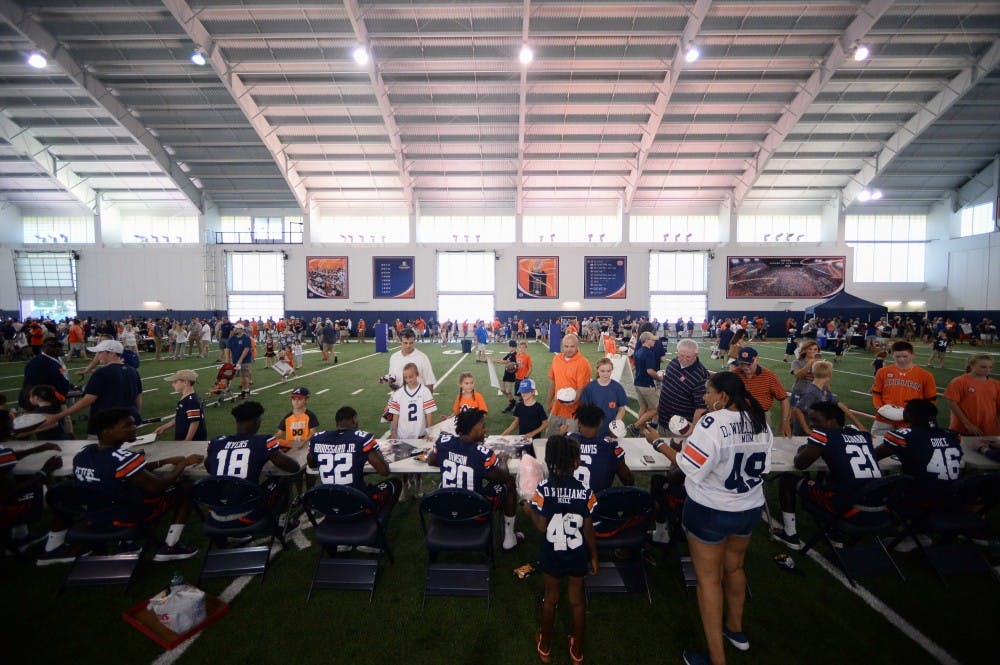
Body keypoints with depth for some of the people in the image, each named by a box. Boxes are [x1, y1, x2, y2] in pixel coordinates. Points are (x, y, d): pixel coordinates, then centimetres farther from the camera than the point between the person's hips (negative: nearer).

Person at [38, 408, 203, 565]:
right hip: (125, 517, -8)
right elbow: (157, 487, -26)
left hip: (92, 515, 8)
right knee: (182, 493, -1)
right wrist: (182, 464, -13)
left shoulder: (82, 454, -5)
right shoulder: (123, 457, -31)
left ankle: (53, 549, 36)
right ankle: (169, 548, 1)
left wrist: (164, 461, 5)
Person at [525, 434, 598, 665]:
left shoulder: (543, 490, -20)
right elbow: (588, 531, -11)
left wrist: (529, 510, 0)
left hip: (552, 555, 0)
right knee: (577, 600, 21)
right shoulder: (586, 492, -18)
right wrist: (594, 557, 4)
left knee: (550, 598, 21)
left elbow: (541, 526, -18)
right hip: (577, 556, 0)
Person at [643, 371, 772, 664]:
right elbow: (761, 466, 8)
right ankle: (735, 629, 48)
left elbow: (690, 466, -24)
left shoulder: (712, 423, -26)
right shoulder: (760, 421, -4)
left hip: (711, 510, -7)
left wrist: (658, 443, -13)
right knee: (734, 567, 27)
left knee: (708, 579, 9)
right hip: (750, 508, 7)